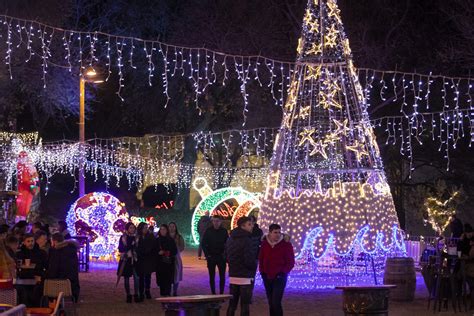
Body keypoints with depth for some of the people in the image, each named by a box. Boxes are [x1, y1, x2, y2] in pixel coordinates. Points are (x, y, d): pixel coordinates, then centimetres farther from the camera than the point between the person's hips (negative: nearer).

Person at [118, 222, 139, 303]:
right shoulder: (123, 237, 2)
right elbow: (121, 249, -4)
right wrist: (131, 245, -15)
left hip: (134, 259, 1)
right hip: (125, 260, -1)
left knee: (136, 277, -12)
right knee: (126, 278, 3)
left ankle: (136, 295, -8)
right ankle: (128, 296, 11)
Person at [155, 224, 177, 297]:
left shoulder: (170, 240, 5)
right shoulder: (157, 240, 8)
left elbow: (175, 251, 5)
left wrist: (169, 253, -11)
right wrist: (158, 252, -10)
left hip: (169, 263, -1)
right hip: (160, 263, 1)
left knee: (168, 279, -7)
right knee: (161, 279, -1)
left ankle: (167, 293, -4)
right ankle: (162, 293, 6)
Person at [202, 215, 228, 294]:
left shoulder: (224, 231, 1)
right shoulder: (208, 231, -1)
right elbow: (203, 244, 3)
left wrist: (225, 254, -4)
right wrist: (207, 255, -3)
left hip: (221, 257, 0)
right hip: (211, 257, 0)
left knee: (222, 276, -1)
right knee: (212, 277, 4)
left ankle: (221, 294, 5)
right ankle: (213, 294, 10)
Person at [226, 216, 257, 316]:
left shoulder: (230, 239, 10)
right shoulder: (246, 240, -18)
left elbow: (226, 257, 18)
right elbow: (249, 260, -22)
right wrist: (254, 266, -2)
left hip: (233, 276, 8)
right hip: (245, 277, -8)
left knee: (232, 304, 14)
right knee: (245, 305, -2)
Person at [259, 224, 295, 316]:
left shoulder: (286, 244, -7)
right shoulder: (264, 244, 3)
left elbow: (291, 262, -5)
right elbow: (261, 259, 15)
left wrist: (282, 273, -14)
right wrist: (262, 272, 4)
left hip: (279, 277, -4)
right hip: (267, 277, 5)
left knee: (276, 302, -15)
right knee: (271, 303, 12)